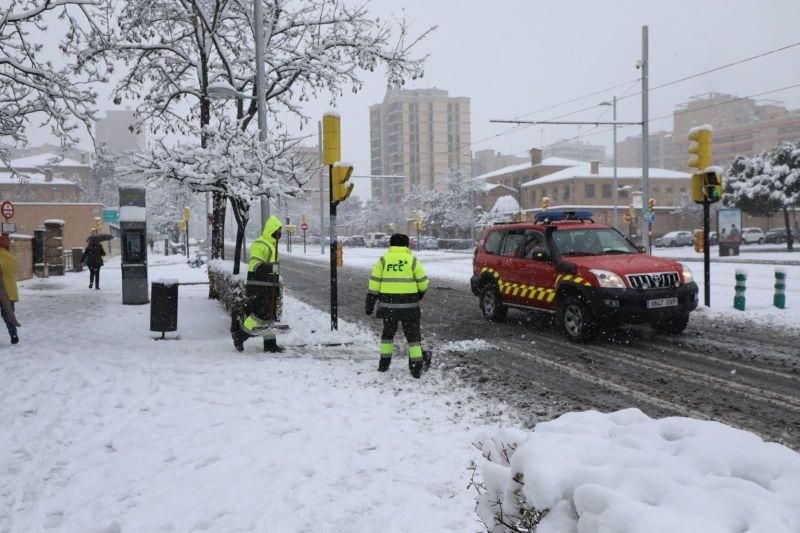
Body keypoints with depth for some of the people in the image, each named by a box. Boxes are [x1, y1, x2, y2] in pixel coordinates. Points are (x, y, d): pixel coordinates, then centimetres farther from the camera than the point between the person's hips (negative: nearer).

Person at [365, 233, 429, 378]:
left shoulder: (383, 260, 3)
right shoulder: (413, 260, 0)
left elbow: (374, 284, -1)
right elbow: (423, 283, -1)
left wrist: (370, 304, 4)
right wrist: (420, 293, 20)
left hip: (388, 305, 1)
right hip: (409, 305, -1)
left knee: (388, 333, 20)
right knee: (413, 334, 8)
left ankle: (384, 363, 22)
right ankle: (416, 367, 4)